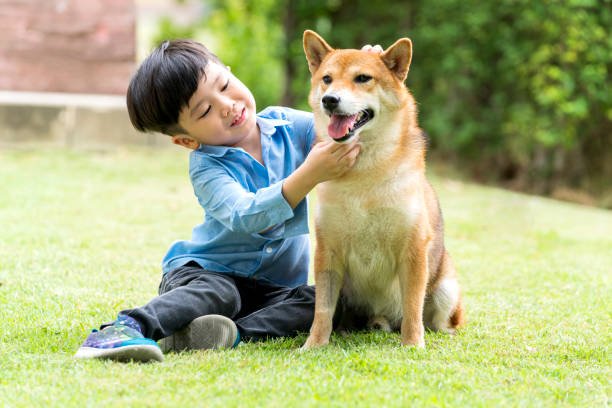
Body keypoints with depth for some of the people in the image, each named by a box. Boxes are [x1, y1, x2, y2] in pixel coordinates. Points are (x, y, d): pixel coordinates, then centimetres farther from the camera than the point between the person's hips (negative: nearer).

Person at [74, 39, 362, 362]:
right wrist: (310, 175, -42)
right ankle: (127, 329, -54)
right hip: (205, 272, -4)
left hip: (275, 287, 4)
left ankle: (237, 334, -42)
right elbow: (246, 217, -30)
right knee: (216, 292, -38)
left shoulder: (285, 124, 1)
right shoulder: (207, 167, -14)